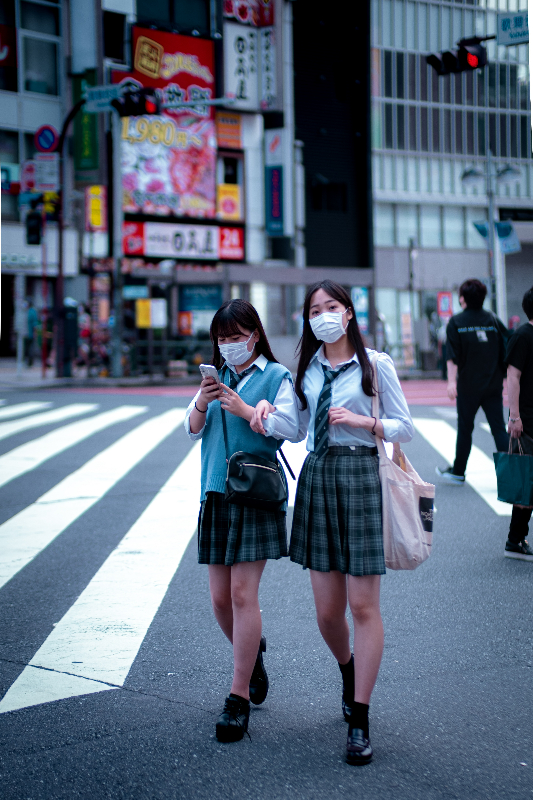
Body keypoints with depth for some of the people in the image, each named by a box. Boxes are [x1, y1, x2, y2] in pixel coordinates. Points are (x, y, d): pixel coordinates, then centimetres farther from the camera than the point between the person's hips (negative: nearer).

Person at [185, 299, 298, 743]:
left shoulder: (276, 377, 0)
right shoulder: (218, 378, 16)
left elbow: (290, 428, -9)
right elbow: (192, 430, 11)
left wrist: (244, 410, -16)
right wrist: (202, 403, -8)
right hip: (216, 493, 6)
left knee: (242, 593, -9)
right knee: (221, 598, 7)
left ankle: (239, 697, -3)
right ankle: (252, 655, 34)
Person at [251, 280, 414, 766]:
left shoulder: (375, 365, 1)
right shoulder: (309, 368, 13)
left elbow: (406, 428, 1)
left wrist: (363, 422, -14)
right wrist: (268, 411, 2)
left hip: (360, 476, -4)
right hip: (316, 477, 4)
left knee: (363, 604, -6)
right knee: (327, 610, 5)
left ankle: (359, 721, 0)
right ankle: (348, 672, 38)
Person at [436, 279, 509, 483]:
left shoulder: (456, 322, -3)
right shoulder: (494, 320, 4)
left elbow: (452, 356, -11)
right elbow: (506, 352, 5)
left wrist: (451, 381, -13)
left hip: (468, 385, -2)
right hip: (493, 385, 2)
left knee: (465, 428, 10)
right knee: (498, 428, 2)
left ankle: (458, 472, 22)